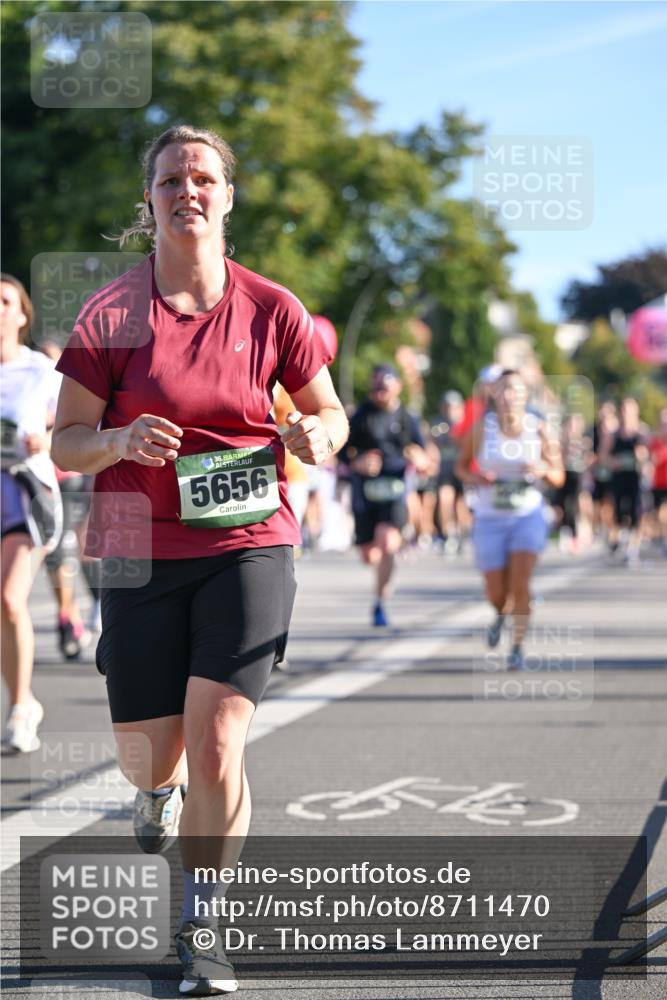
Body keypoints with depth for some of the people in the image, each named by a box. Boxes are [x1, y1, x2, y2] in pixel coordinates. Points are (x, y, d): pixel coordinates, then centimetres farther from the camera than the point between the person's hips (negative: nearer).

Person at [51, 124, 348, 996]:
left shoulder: (269, 309, 0)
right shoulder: (109, 315, -2)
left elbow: (329, 412, 13)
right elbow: (65, 443, 1)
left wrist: (314, 436, -10)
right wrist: (120, 440, -20)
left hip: (249, 544, -1)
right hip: (140, 553, 1)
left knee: (216, 745, -12)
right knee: (147, 755, 7)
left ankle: (201, 929, 6)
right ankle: (160, 791, 47)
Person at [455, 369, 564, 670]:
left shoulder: (538, 429, -5)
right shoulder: (482, 428, -7)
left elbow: (559, 478, 2)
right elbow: (461, 466, 6)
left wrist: (544, 470, -20)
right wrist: (474, 478, -16)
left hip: (528, 515, 0)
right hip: (490, 518, 0)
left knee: (520, 582, -16)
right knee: (496, 593, 2)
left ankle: (518, 647, -3)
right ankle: (501, 615, 39)